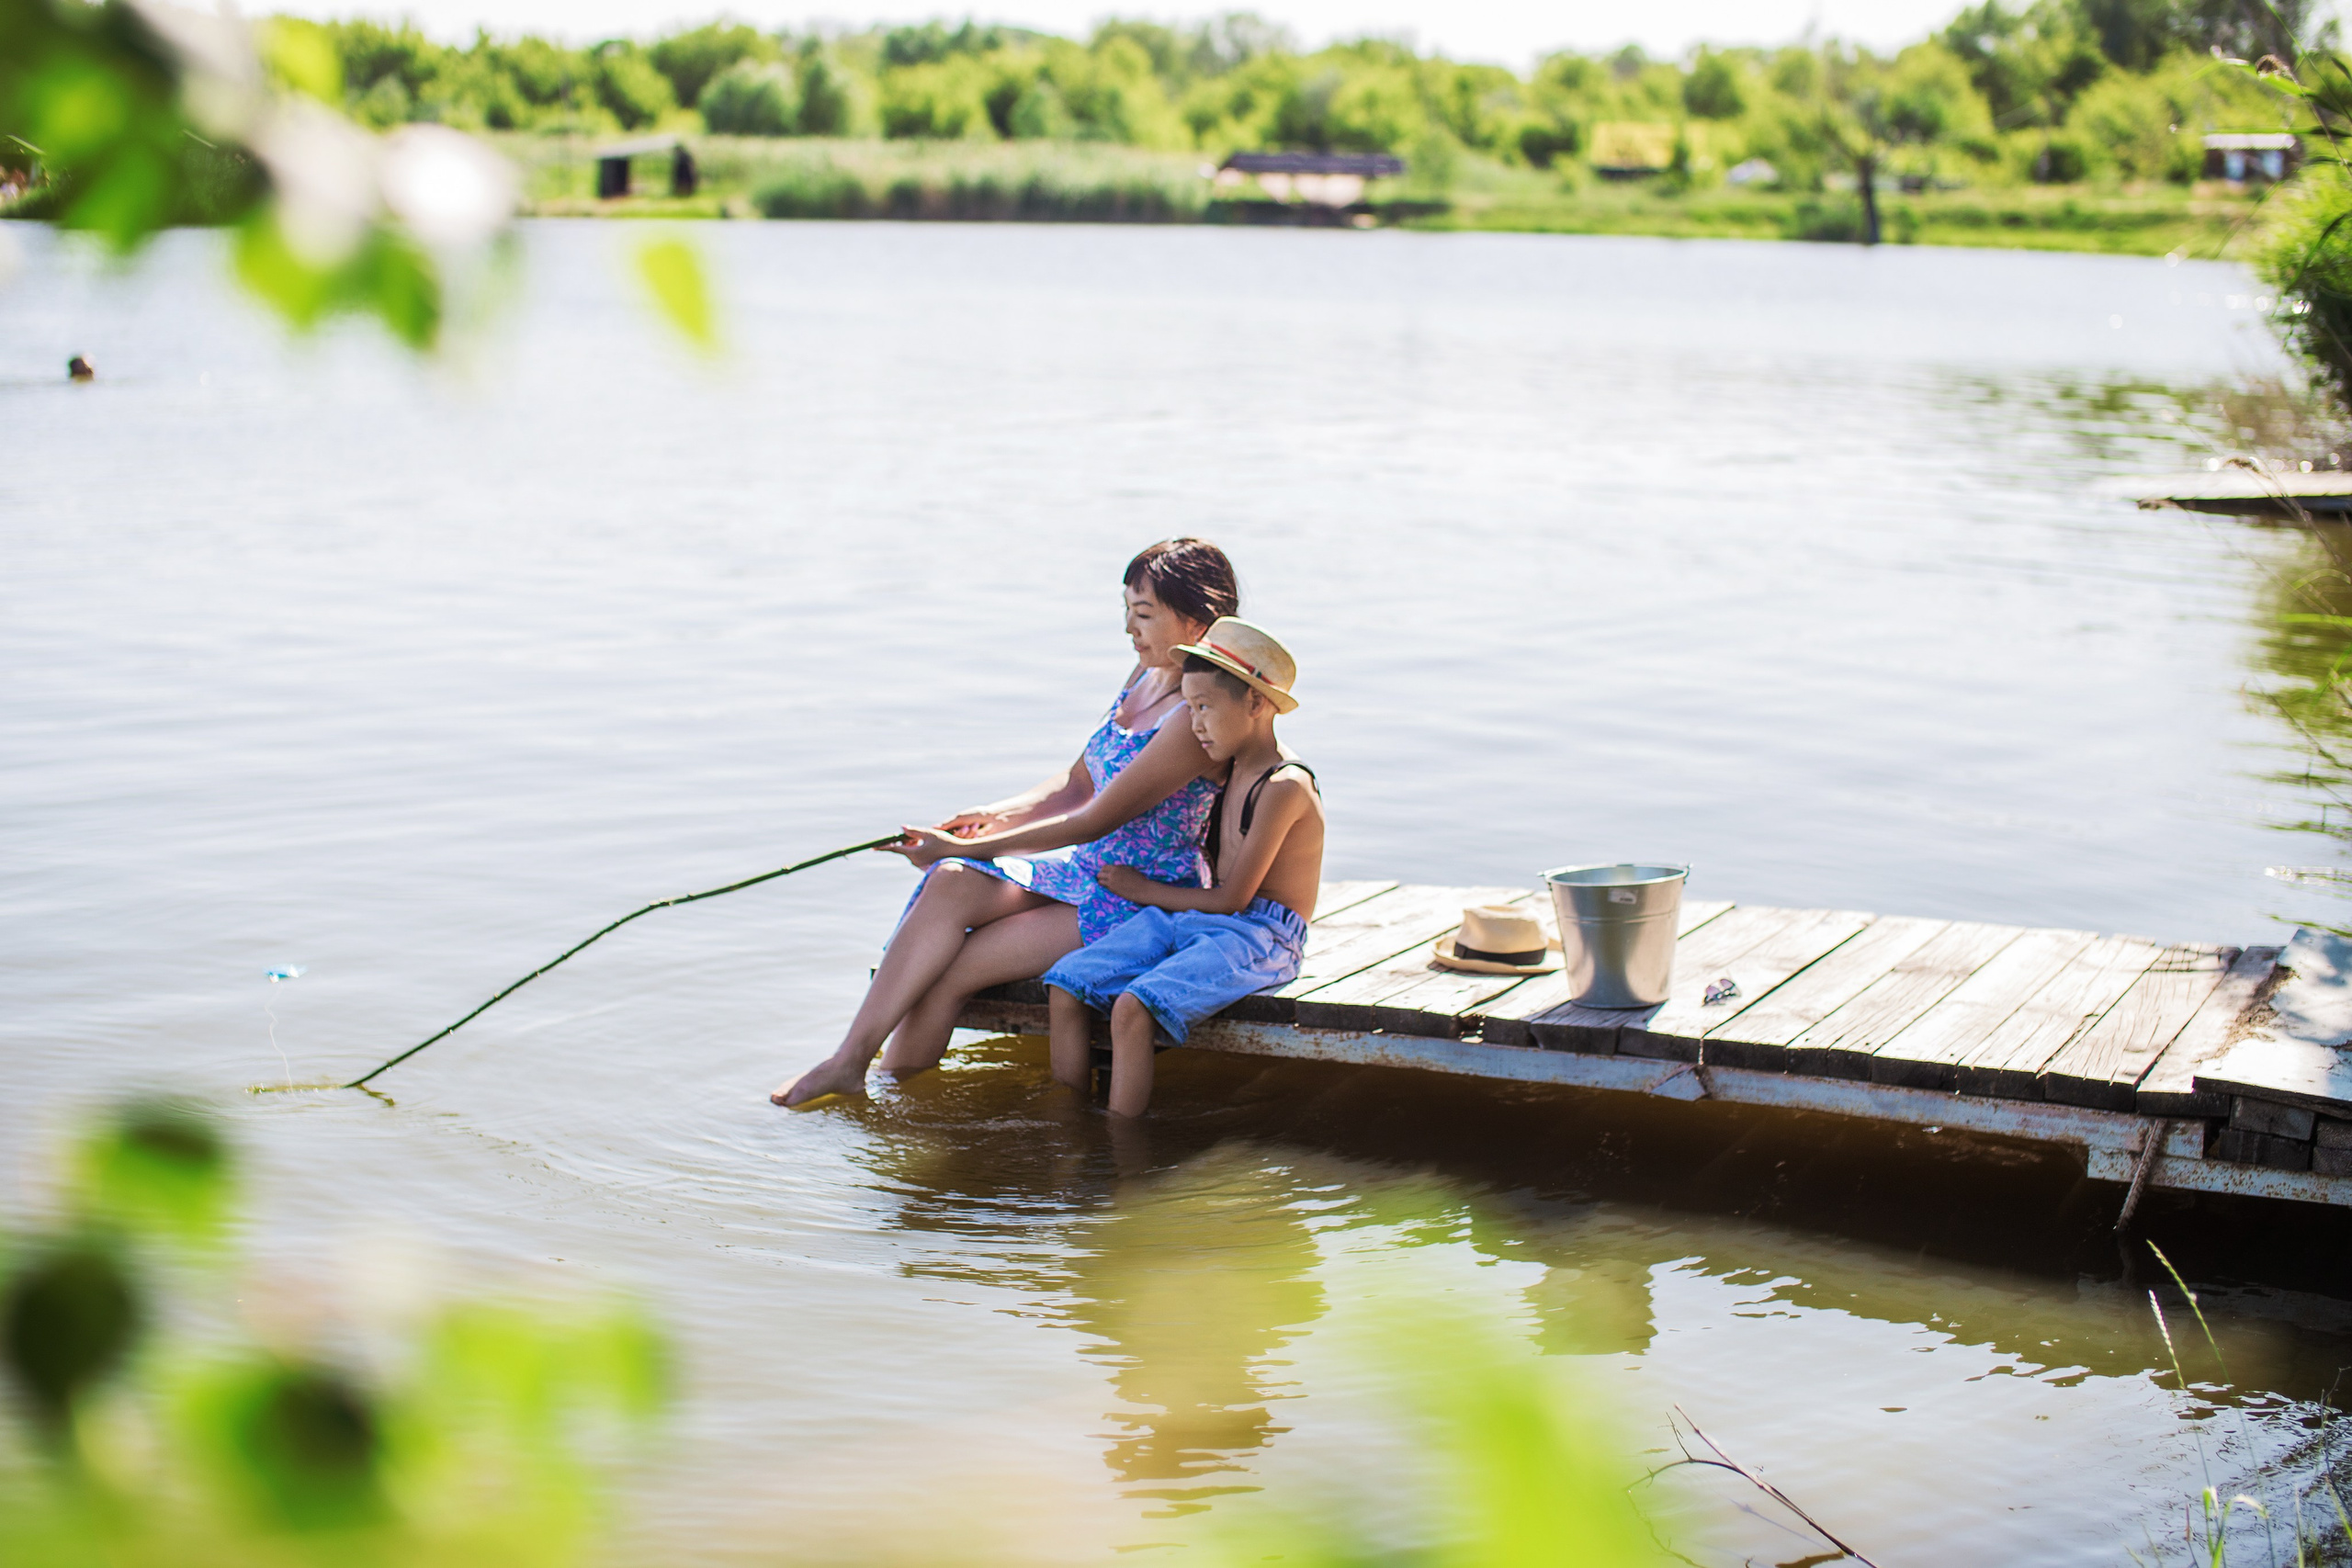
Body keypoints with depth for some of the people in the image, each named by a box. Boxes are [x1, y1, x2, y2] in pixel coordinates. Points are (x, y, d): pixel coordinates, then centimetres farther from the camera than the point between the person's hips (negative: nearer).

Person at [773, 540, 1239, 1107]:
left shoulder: (1200, 716, -21)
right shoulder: (1144, 677, 9)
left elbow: (1093, 822, -21)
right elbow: (1076, 786, 16)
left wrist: (963, 847, -18)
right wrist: (994, 818, -2)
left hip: (1148, 900, -8)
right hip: (1086, 870, 8)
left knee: (949, 971, -16)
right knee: (952, 884, -16)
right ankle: (850, 1060, -16)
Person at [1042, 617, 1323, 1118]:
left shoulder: (1284, 786, -14)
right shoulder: (1233, 769, 15)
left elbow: (1232, 898, -14)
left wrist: (1144, 892, -2)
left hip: (1257, 936, -9)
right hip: (1192, 924, 9)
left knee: (1132, 1008, -32)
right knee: (1065, 985, -8)